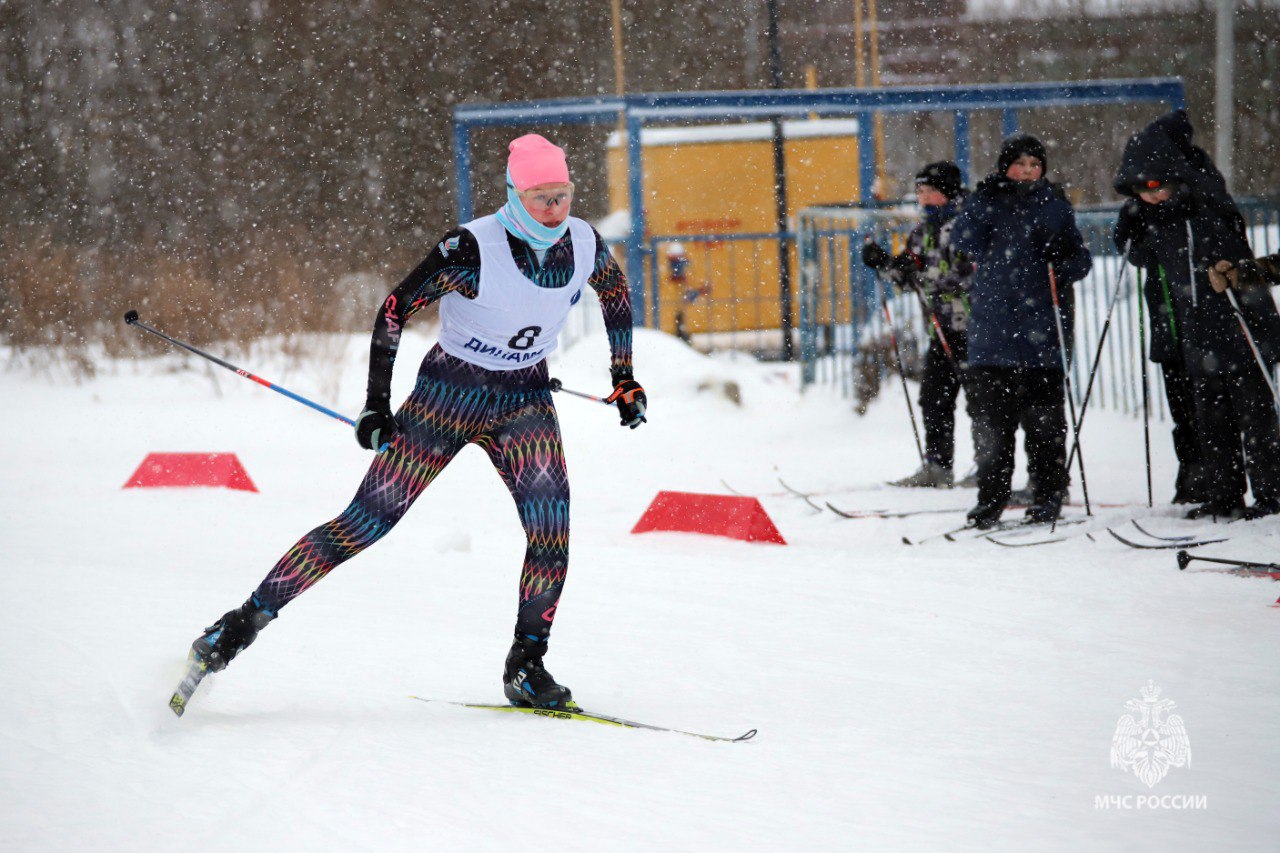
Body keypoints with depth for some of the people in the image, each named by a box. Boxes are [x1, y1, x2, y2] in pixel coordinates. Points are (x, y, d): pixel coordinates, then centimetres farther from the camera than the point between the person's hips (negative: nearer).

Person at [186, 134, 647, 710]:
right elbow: (396, 308, -14)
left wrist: (624, 379, 14)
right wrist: (376, 405, -15)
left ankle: (526, 665, -8)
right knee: (368, 519, -8)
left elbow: (616, 291, 16)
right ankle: (249, 618, 0)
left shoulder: (585, 245, -8)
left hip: (525, 402, 4)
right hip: (449, 394, -4)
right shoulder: (473, 249, -23)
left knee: (551, 528, -19)